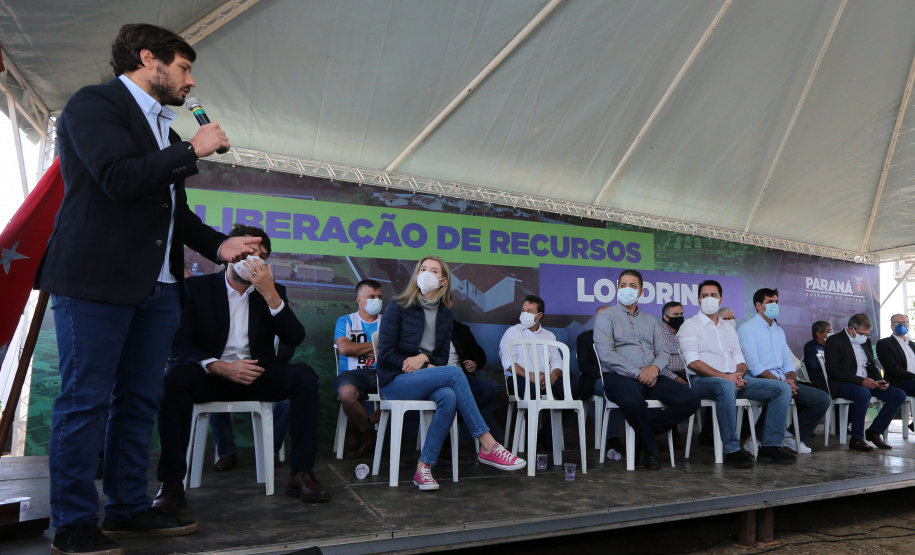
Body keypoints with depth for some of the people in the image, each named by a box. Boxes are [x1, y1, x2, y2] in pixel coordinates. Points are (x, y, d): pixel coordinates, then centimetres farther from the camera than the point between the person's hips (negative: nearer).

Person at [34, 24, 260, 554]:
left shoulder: (164, 127, 21)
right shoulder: (94, 103, -2)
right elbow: (118, 178, -18)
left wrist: (218, 244, 8)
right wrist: (193, 150, -9)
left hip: (158, 286, 8)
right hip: (98, 280, -8)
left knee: (140, 401, 9)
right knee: (85, 401, -1)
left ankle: (129, 509, 19)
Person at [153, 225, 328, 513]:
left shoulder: (273, 292, 9)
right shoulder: (196, 287, 2)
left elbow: (295, 339, -6)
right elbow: (179, 344, -7)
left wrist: (270, 293, -17)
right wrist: (220, 367, -24)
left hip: (256, 375, 2)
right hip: (210, 375, -1)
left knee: (304, 376, -25)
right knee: (175, 378, -33)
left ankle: (301, 473, -20)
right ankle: (171, 483, -24)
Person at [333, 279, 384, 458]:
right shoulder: (345, 321, 17)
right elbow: (344, 348, -3)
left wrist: (362, 349, 0)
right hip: (353, 373, -1)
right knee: (347, 393, -38)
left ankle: (365, 424, -8)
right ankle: (368, 434, -7)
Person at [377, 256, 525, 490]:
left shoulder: (445, 314, 10)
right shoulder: (399, 308, -3)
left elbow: (442, 357, 11)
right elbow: (386, 353, -8)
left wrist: (424, 358, -13)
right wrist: (427, 368, -14)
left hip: (426, 377, 4)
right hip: (395, 382, -4)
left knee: (448, 397, -33)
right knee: (454, 373, -29)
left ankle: (423, 467, -25)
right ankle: (487, 447, -27)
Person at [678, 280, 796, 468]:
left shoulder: (729, 328, 25)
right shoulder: (691, 325, 3)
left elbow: (740, 359, 19)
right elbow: (693, 362, -10)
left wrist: (739, 373, -5)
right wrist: (724, 376, -18)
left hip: (734, 379, 7)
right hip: (703, 380, -7)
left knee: (783, 388, -8)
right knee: (727, 387, -41)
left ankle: (770, 447, -9)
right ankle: (732, 450, -32)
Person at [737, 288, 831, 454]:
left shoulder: (779, 330, 24)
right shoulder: (747, 329, -3)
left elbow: (788, 361, 20)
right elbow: (754, 366, -12)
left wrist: (791, 380, -2)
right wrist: (780, 382, -18)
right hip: (761, 383, -8)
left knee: (824, 399, -5)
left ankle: (795, 438, 7)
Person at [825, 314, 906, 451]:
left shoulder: (866, 341, 18)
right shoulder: (834, 341, -6)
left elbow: (872, 366, 23)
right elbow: (833, 370, -16)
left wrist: (879, 380, 1)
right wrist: (860, 380, -23)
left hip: (866, 383, 8)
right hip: (842, 385, -8)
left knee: (899, 395, -9)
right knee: (863, 393, -38)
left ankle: (874, 431, 1)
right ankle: (857, 439, -27)